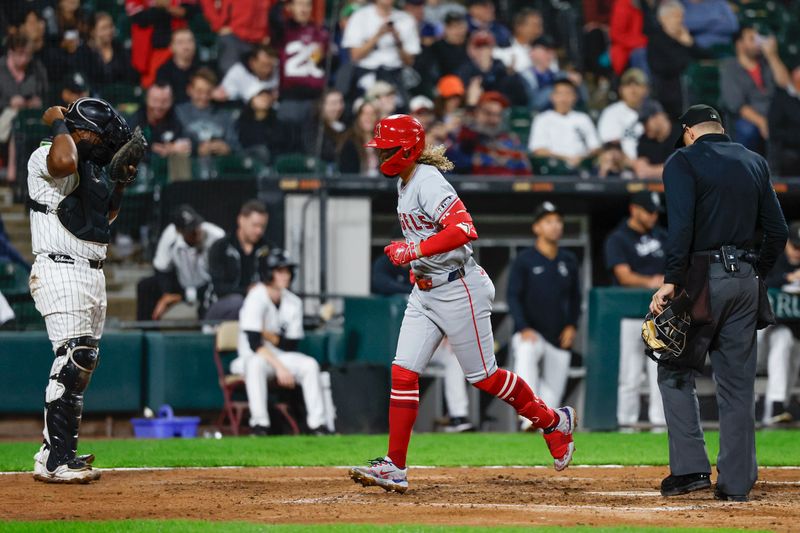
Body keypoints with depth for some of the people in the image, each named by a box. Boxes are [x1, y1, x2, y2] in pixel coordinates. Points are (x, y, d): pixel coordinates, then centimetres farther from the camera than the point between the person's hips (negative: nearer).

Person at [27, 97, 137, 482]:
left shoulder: (91, 166, 19)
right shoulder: (45, 157, -10)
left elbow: (105, 216, 26)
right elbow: (63, 162, -34)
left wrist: (122, 182, 13)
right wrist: (58, 123, -17)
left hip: (92, 274, 10)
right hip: (61, 272, -10)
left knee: (83, 361, 11)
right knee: (73, 357, -17)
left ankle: (52, 454, 17)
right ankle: (57, 459, -18)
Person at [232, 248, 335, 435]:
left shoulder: (293, 302, 1)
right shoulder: (256, 299, -16)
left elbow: (291, 345, -2)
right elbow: (255, 344, -24)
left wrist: (268, 335, -16)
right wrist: (279, 367, -31)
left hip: (281, 357, 5)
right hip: (250, 357, -5)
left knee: (310, 364, -20)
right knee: (256, 364, -38)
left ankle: (318, 423, -21)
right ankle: (259, 424, -37)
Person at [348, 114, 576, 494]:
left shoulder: (429, 183, -20)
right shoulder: (405, 183, 9)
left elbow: (464, 229, -33)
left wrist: (415, 250, -31)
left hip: (458, 289, -9)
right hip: (424, 292, 9)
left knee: (482, 376, 1)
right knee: (403, 373, -1)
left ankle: (554, 421, 22)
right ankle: (394, 468, -3)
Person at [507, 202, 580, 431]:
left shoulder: (569, 260, 10)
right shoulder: (524, 260, -4)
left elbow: (575, 297, 20)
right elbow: (513, 297, -6)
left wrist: (572, 326, 6)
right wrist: (523, 328, -18)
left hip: (560, 336, 5)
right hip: (530, 333, -5)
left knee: (553, 390, 3)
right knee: (525, 354, -36)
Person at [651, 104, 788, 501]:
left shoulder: (683, 162, -4)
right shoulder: (755, 163, 13)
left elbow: (681, 227, -16)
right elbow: (778, 231, 10)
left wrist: (671, 282, -17)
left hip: (703, 278, -5)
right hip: (745, 278, 5)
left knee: (675, 372, 7)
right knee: (737, 382, 8)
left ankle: (691, 468, -2)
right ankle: (736, 481, 8)